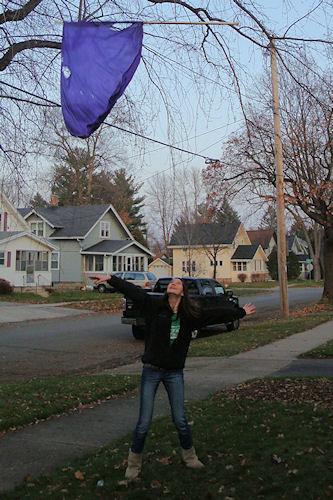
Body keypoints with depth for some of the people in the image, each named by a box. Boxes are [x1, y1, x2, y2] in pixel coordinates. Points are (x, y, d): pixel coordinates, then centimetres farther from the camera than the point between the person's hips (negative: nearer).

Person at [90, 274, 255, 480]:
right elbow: (133, 291, -5)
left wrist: (241, 312, 22)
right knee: (144, 422, 2)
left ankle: (190, 457, 33)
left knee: (180, 420, 7)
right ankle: (134, 464, 23)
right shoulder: (155, 304, -4)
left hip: (174, 373, 2)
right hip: (152, 370, -1)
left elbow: (217, 314, 12)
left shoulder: (191, 314, 2)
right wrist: (110, 279, -10)